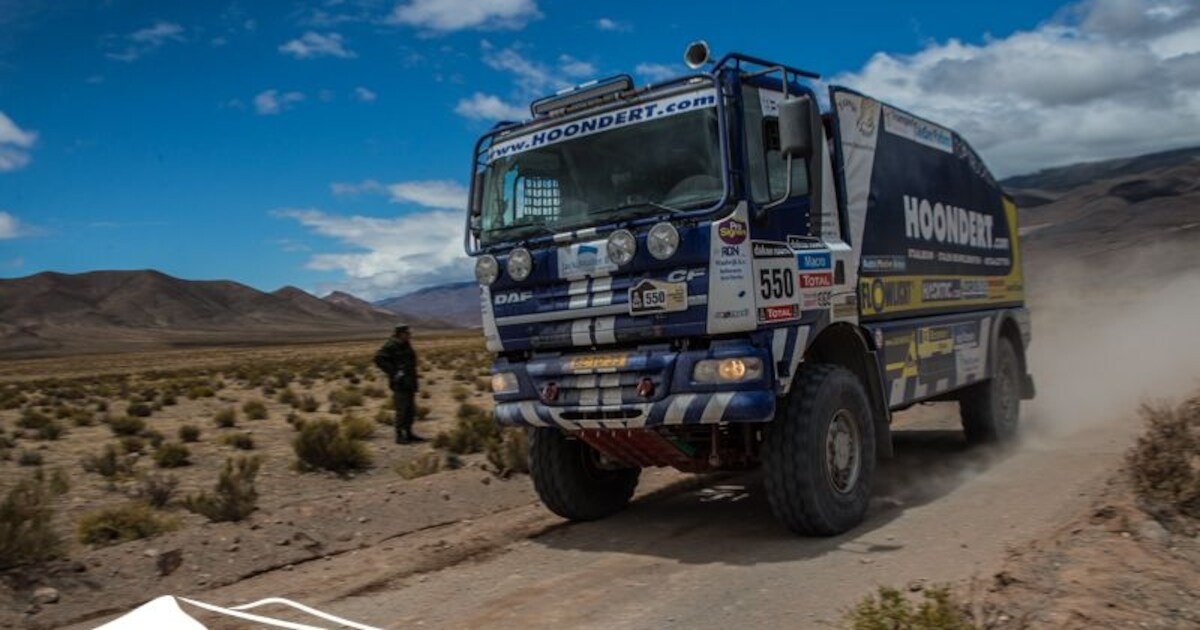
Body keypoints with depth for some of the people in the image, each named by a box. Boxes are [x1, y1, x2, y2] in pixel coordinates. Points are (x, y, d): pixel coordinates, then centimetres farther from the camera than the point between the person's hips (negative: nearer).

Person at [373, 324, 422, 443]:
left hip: (409, 383, 9)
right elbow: (379, 359, -20)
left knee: (411, 409, 12)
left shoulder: (406, 345, 14)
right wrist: (393, 372, -20)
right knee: (401, 410, -7)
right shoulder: (391, 346, -12)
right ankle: (399, 436, -1)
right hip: (400, 384, -9)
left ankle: (409, 433, 21)